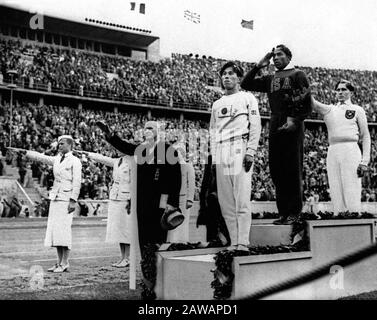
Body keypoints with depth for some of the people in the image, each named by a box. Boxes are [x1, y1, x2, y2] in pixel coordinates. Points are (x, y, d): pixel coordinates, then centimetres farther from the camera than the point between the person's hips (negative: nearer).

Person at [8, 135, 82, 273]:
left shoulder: (75, 161, -4)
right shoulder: (57, 160, 15)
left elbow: (77, 182, -10)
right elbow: (40, 157, 6)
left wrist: (73, 201, -17)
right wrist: (22, 151, -4)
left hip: (66, 199, -7)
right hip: (55, 198, 7)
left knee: (63, 229, -10)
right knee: (55, 230, 5)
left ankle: (64, 264, -4)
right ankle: (59, 262, 11)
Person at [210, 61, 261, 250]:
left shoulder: (247, 98, 12)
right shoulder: (217, 104, 25)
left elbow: (255, 126, 3)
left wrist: (250, 151, -10)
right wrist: (214, 156, 10)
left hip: (240, 148, -5)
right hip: (221, 152, 5)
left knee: (242, 199, -12)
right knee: (225, 201, -1)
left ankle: (243, 243, -13)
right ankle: (233, 243, 3)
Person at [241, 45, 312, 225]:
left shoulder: (297, 75, 8)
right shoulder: (270, 79, 22)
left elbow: (307, 103, -1)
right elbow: (246, 85, 22)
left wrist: (295, 120, -14)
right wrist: (258, 66, 14)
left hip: (292, 127, -5)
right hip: (275, 127, 5)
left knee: (293, 170, -5)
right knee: (276, 170, 3)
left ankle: (294, 212, -1)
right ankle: (283, 212, 8)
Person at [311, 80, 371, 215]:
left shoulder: (357, 110, 12)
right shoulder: (329, 110, 18)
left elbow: (365, 136, 8)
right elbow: (312, 102, 2)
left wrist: (364, 161, -3)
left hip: (351, 152, -3)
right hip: (333, 153, 3)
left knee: (352, 196, -9)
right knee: (336, 197, 1)